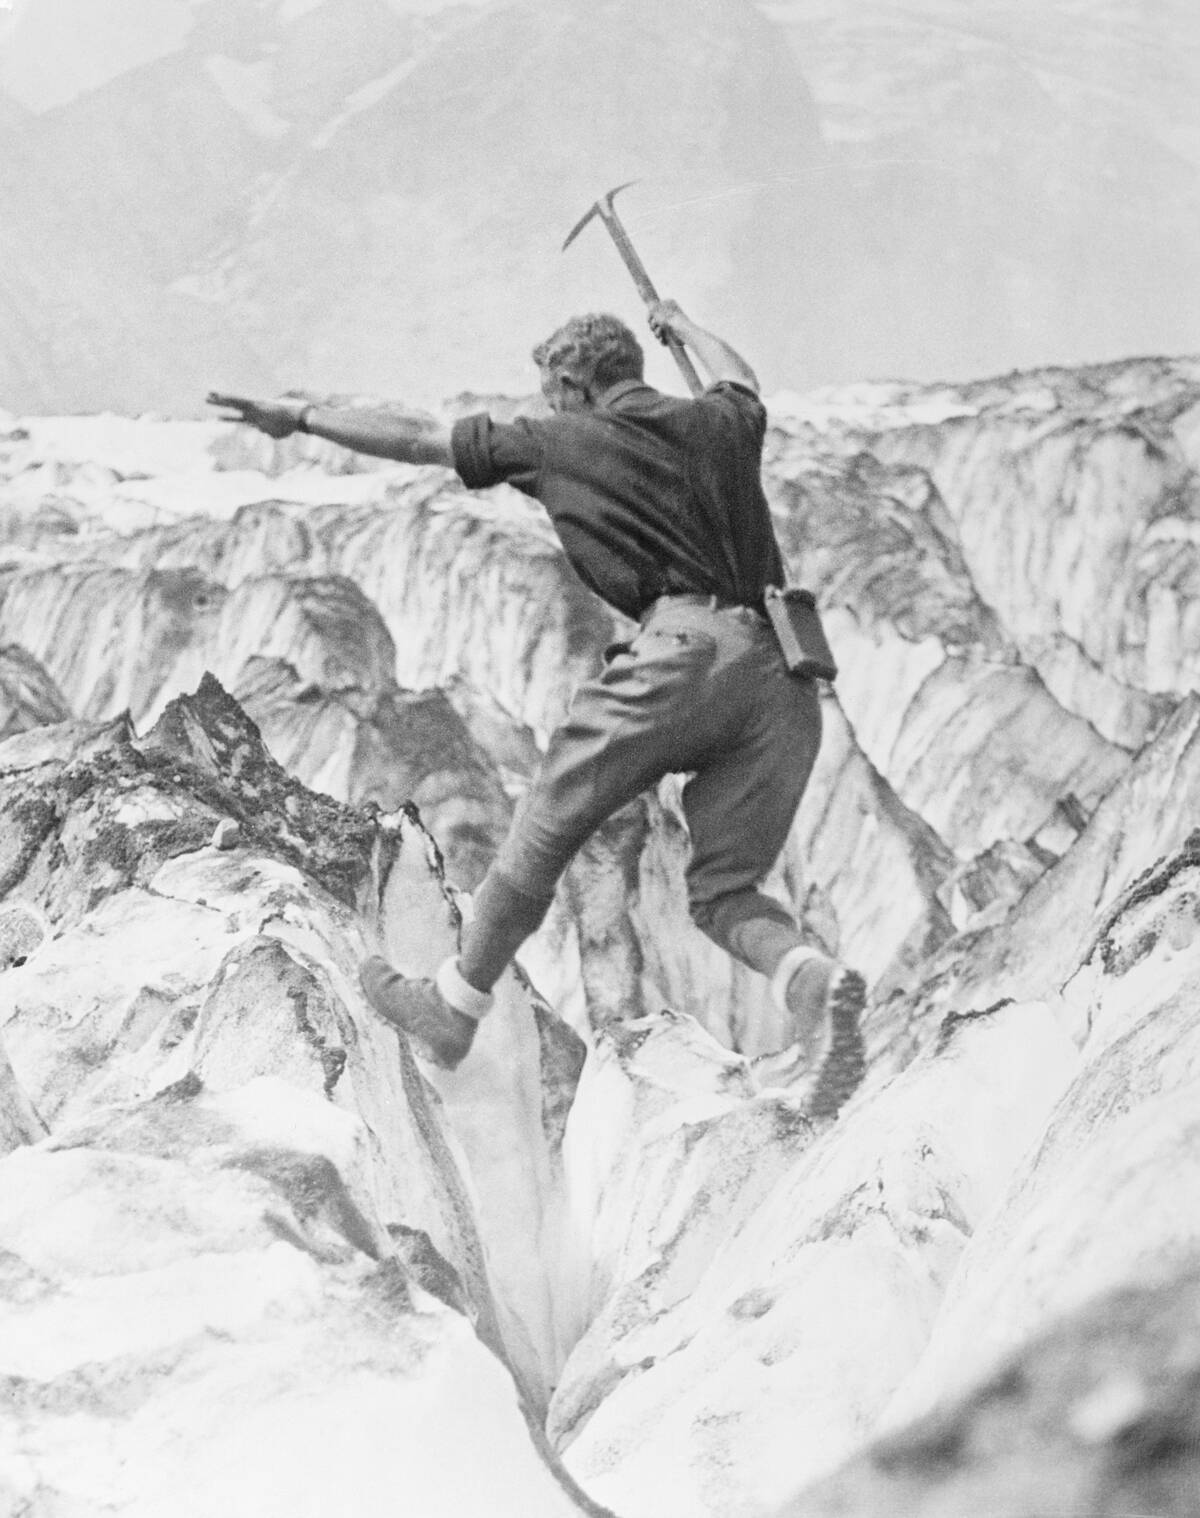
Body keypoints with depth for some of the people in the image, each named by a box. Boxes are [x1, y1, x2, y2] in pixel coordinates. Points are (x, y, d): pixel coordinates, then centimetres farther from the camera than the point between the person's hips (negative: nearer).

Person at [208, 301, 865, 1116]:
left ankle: (456, 1002, 20)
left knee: (549, 826, 10)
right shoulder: (719, 424, 24)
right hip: (787, 682, 5)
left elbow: (417, 438, 19)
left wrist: (302, 417, 32)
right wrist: (680, 324, 69)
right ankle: (813, 981, -18)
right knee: (724, 890, 11)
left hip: (684, 648, -5)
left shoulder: (563, 442, 12)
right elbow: (745, 385, 51)